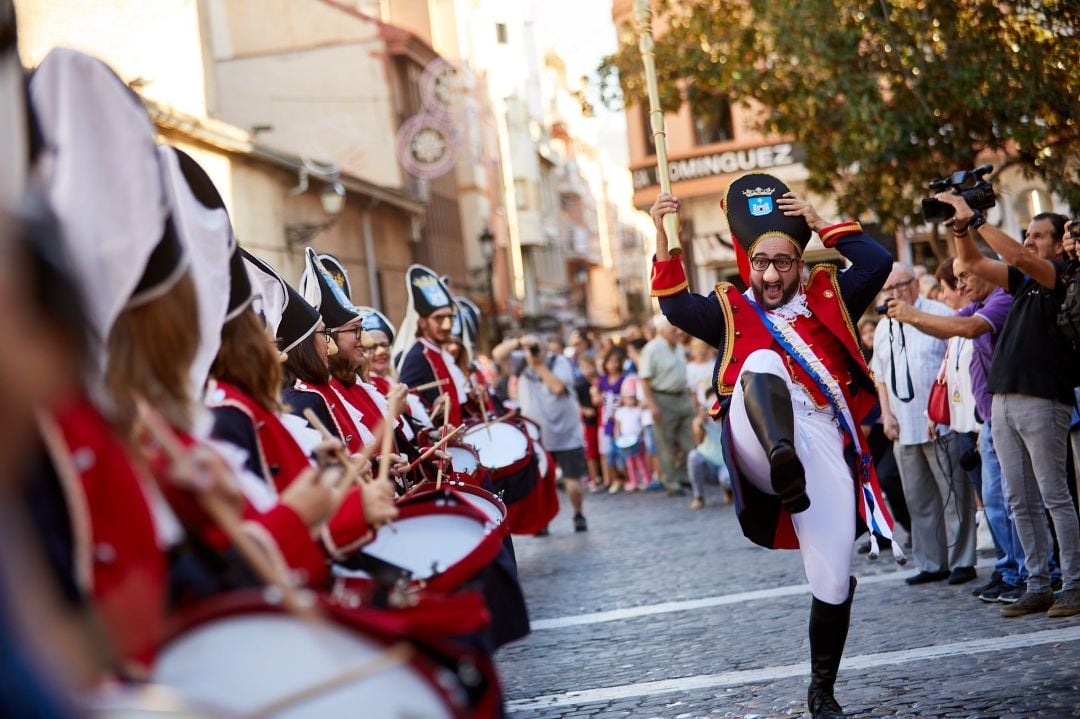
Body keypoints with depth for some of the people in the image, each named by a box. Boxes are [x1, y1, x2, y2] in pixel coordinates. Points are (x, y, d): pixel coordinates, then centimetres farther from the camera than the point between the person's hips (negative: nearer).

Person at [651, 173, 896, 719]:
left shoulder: (827, 299, 19)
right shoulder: (730, 311, 16)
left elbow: (876, 264, 5)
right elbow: (675, 305, 1)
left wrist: (820, 223, 5)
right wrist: (663, 237, -10)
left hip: (823, 444, 2)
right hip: (758, 440, -1)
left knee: (833, 581, -1)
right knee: (763, 363, -31)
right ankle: (783, 468, -60)